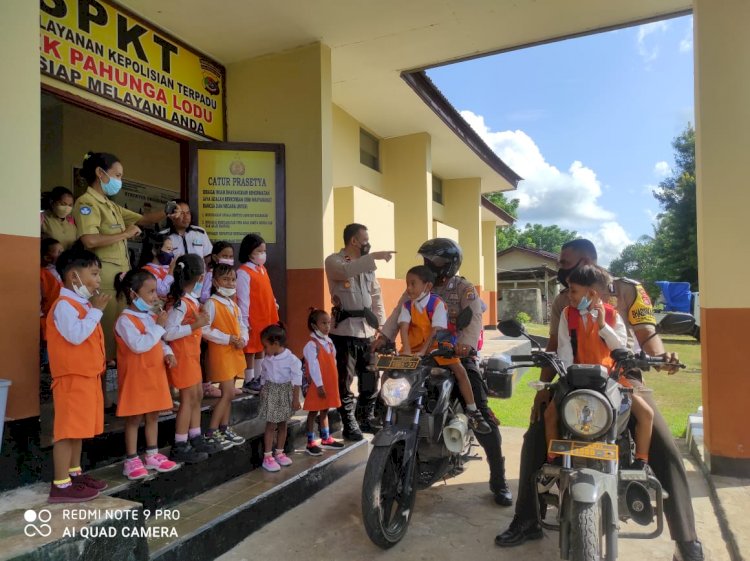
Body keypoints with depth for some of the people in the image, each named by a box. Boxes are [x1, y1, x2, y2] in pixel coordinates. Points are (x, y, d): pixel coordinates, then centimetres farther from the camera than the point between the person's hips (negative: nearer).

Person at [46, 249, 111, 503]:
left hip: (88, 375, 10)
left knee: (79, 427, 17)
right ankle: (60, 485, 4)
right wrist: (96, 310, -21)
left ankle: (75, 474, 29)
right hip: (72, 378, -10)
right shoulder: (64, 305, -15)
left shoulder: (83, 304, 15)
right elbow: (76, 335, -28)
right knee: (67, 429, -4)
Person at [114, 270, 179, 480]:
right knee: (134, 418, 3)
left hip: (155, 374, 8)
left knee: (153, 415, 14)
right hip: (135, 376, -8)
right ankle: (131, 461, 14)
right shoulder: (125, 320, -17)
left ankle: (153, 456, 26)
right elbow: (139, 345, -27)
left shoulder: (153, 316, 9)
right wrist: (159, 326, -22)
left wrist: (168, 352, -1)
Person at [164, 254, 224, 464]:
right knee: (188, 399, -2)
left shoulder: (190, 297, 7)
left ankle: (196, 438, 27)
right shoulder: (180, 302, -21)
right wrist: (196, 325, -25)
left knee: (197, 396, 16)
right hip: (182, 355, -10)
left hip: (192, 353, 10)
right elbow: (168, 333, -26)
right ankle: (180, 447, 7)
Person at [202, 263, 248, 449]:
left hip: (234, 352, 8)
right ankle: (212, 432, 2)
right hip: (220, 353, -8)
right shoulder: (211, 303, -13)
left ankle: (224, 429, 23)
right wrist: (227, 339, -20)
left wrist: (243, 339, -4)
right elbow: (205, 330, -21)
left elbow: (241, 325, 16)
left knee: (228, 393, 13)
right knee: (229, 392, -9)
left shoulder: (233, 304, 13)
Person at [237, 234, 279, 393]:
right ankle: (249, 381, 14)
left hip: (265, 317, 8)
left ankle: (258, 377, 29)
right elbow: (243, 298, -17)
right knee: (250, 350, 4)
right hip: (252, 319, -8)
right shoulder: (243, 272, -16)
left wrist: (274, 305, 15)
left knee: (261, 347, 17)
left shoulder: (263, 269, 11)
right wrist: (244, 321, -17)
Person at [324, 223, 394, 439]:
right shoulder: (334, 261, -4)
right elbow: (347, 271, -28)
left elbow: (376, 295, 17)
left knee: (370, 377, 13)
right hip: (345, 329, -6)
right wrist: (374, 257, -33)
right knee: (345, 380, 1)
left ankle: (367, 419, 28)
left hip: (367, 330, 6)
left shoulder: (367, 265, 16)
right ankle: (350, 424, 11)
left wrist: (381, 323, 10)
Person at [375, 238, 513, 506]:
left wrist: (465, 344, -36)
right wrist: (384, 336, -14)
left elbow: (475, 318, -17)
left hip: (458, 355, -3)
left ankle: (498, 480, 5)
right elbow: (399, 313, 1)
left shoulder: (464, 288, -3)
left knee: (481, 415, -9)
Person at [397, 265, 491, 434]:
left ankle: (473, 412, -6)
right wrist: (407, 350, -33)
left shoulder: (437, 303, -13)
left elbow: (436, 330, -22)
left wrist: (422, 351, -33)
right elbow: (403, 327, -16)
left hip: (437, 345, -3)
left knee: (459, 370, -18)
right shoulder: (407, 305, -2)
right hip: (414, 347, 3)